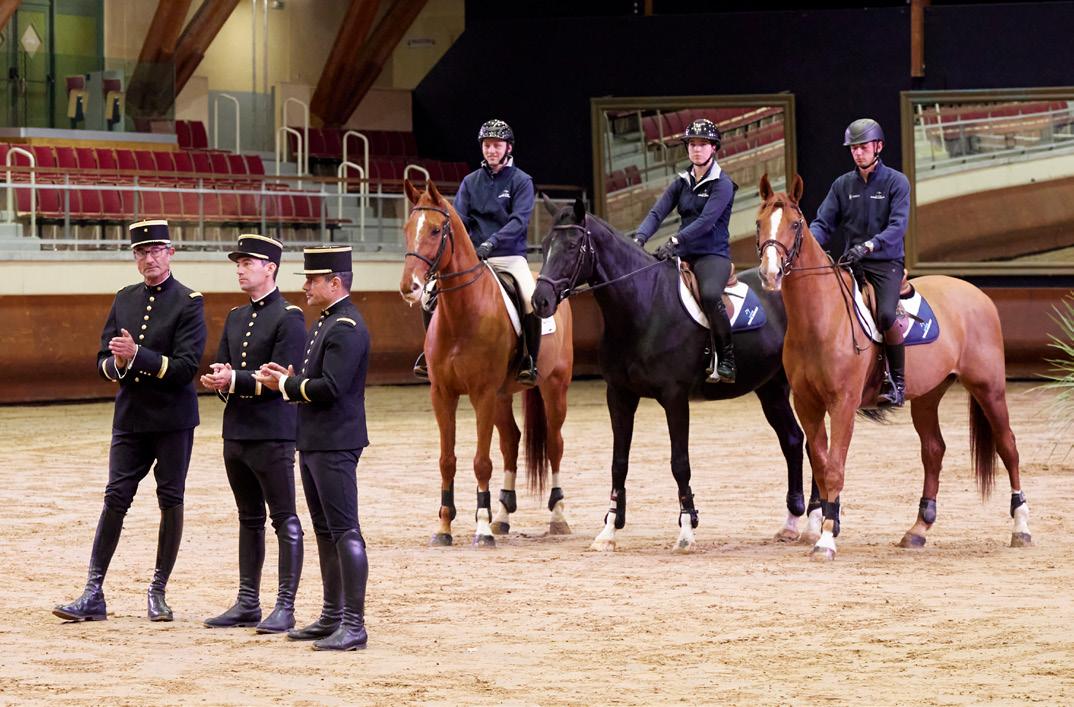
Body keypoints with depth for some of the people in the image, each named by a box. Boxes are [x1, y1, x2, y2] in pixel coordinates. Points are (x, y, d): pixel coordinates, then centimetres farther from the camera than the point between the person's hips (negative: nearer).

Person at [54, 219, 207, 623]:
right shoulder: (124, 300, 10)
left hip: (173, 420, -4)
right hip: (130, 418, 4)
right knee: (115, 499, 1)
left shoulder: (188, 303, -7)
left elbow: (187, 367, -16)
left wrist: (138, 355, -24)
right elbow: (104, 361, 10)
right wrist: (118, 365, -14)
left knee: (171, 502, 4)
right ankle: (93, 596, 1)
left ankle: (158, 593, 14)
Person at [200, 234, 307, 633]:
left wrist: (234, 379, -20)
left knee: (285, 520, -4)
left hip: (272, 435, -8)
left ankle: (285, 607, -3)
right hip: (237, 432, 8)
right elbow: (221, 367, 15)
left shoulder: (288, 318, -8)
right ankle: (248, 604, 18)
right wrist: (218, 379, -8)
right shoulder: (236, 318, 16)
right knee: (250, 520, 13)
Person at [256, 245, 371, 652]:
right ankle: (332, 616, 23)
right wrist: (289, 377, 3)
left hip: (335, 446, -11)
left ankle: (354, 625, -8)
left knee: (344, 532, -9)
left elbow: (330, 387, -24)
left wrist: (286, 385, -12)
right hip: (314, 442, 11)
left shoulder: (346, 328, -16)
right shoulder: (325, 323, 17)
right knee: (325, 531, 15)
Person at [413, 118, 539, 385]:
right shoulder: (470, 182, 10)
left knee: (532, 300, -30)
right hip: (473, 256, 3)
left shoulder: (521, 181, 0)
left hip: (510, 256, -3)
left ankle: (530, 361, -13)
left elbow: (519, 221, -13)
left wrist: (492, 243, -28)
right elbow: (459, 220, 3)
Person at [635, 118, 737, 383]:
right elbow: (657, 213, 3)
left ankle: (726, 361, -24)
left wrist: (675, 241, -30)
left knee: (710, 294, -36)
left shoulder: (722, 184, -6)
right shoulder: (682, 183, 13)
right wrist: (639, 238, -16)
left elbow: (706, 221, -19)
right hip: (684, 256, 7)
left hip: (713, 255, -7)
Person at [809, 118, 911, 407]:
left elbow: (897, 226, -12)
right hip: (850, 263, 4)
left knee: (886, 315, -27)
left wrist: (868, 246, -28)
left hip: (886, 263, -4)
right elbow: (824, 223, 6)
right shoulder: (843, 185, 11)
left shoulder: (896, 182, 0)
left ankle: (898, 382, -10)